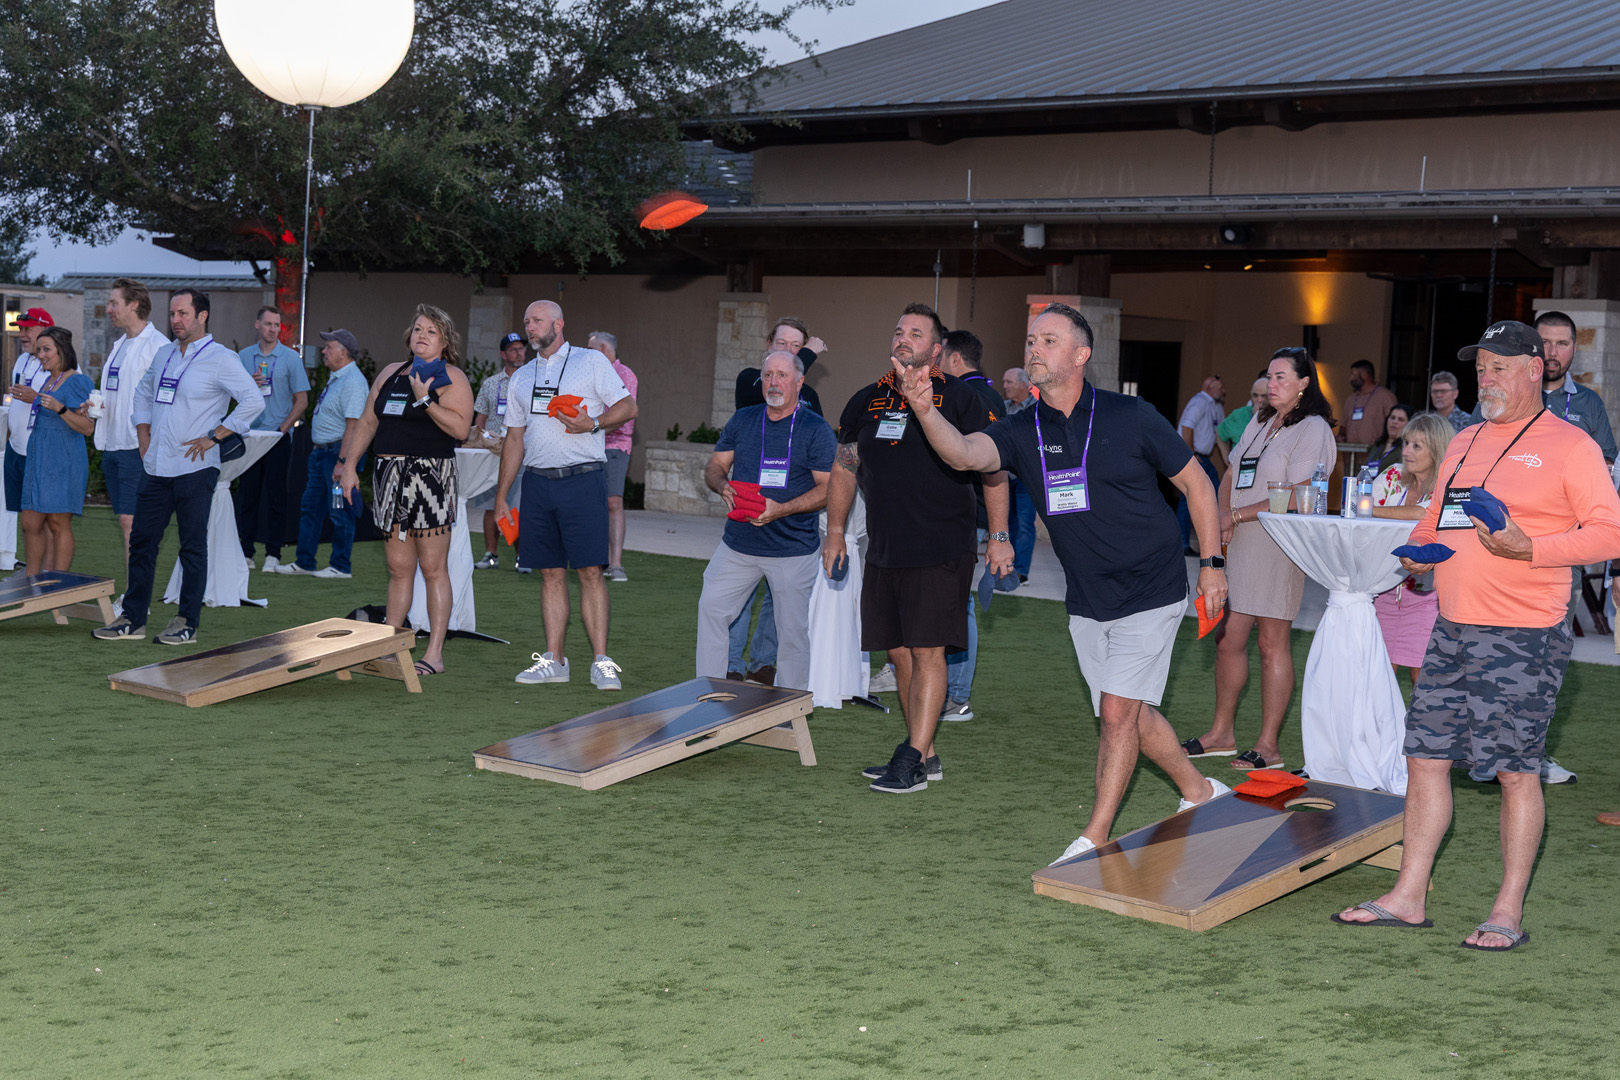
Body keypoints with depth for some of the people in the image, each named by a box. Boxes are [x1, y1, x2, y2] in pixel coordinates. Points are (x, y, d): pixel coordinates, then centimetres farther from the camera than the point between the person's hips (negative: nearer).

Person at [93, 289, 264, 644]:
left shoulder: (221, 359, -8)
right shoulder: (164, 354, 13)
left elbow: (253, 402, -14)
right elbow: (143, 393, 28)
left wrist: (213, 436, -14)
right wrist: (143, 434, 14)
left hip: (194, 468, -7)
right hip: (156, 467, 7)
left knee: (193, 546, 0)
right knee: (141, 541, 8)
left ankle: (187, 624, 7)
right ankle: (133, 621, 15)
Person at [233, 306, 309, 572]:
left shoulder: (290, 358, 1)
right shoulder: (244, 356, 9)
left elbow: (302, 400, 0)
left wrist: (283, 428, -9)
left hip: (278, 435, -2)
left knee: (275, 495, -1)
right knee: (248, 493, 4)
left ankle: (273, 553, 4)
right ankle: (245, 551, 10)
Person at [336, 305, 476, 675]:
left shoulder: (450, 377, -3)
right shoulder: (390, 373, 17)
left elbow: (461, 428, -15)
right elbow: (367, 421, 20)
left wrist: (425, 400, -19)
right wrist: (349, 464, 12)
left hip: (430, 475, -6)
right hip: (389, 476, 6)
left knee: (433, 568, -3)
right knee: (399, 568, 10)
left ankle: (434, 654, 0)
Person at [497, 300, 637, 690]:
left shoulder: (591, 361, 4)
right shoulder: (522, 377, 19)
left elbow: (628, 406, 0)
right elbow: (514, 439, 21)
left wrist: (593, 423, -18)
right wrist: (501, 496, 17)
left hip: (582, 479, -5)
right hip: (537, 482, 5)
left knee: (590, 570, -7)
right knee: (550, 573, 5)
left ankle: (601, 662, -5)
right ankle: (553, 660, 10)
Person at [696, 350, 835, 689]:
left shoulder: (816, 429, -5)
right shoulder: (742, 420, 9)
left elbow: (828, 488, -11)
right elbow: (714, 467, 12)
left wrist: (781, 510, -23)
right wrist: (723, 487, -12)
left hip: (794, 549, -4)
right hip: (738, 543, 4)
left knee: (792, 631, 1)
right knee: (711, 607, 2)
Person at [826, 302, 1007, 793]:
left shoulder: (959, 398, -4)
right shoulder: (867, 401, 11)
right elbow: (844, 470, 20)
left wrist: (999, 536, -10)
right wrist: (835, 532, 15)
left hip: (942, 550, -6)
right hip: (884, 551, 6)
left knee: (927, 650, -8)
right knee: (900, 653, 8)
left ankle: (913, 759, -7)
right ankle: (924, 755, 17)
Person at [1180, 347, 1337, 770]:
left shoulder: (1312, 429, -8)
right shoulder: (1259, 422, 17)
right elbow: (1232, 475, 20)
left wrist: (1238, 515, -11)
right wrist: (1223, 517, 1)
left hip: (1278, 548, -7)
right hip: (1238, 545, 7)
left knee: (1272, 644, -3)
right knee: (1228, 638, 9)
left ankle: (1268, 745, 4)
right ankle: (1221, 732, 21)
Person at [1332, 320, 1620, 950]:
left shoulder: (1569, 445, -4)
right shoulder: (1466, 443, 18)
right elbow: (1437, 520, 28)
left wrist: (1527, 548, -23)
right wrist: (1418, 551, 6)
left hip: (1522, 637, -7)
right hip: (1453, 630, 7)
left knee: (1515, 770, -1)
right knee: (1425, 756, 6)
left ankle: (1507, 913, 7)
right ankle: (1408, 897, 15)